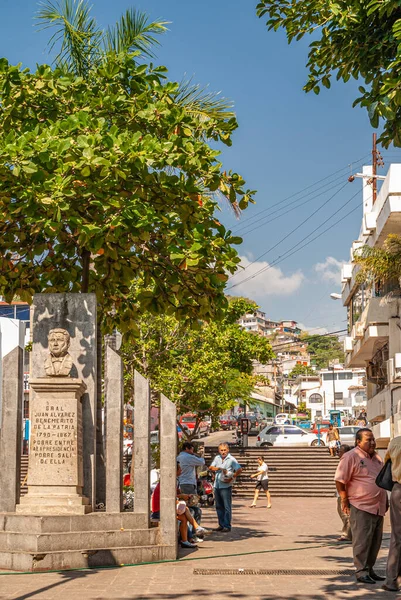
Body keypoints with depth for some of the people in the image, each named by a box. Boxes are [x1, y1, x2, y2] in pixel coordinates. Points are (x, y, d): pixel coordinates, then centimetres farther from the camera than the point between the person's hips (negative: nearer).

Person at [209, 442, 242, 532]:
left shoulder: (231, 459, -6)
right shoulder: (217, 458, 12)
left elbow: (239, 469, -14)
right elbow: (210, 468, 11)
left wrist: (232, 478, -16)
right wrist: (219, 468, -6)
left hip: (226, 486, -6)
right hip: (217, 486, 6)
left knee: (227, 507, -5)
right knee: (219, 507, 12)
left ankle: (227, 526, -1)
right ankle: (221, 525, 20)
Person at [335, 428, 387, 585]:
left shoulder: (376, 457, 15)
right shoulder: (351, 457, -10)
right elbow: (340, 481, -11)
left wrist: (385, 501, 21)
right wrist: (345, 501, -11)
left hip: (378, 508, 8)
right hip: (361, 507, -8)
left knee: (375, 541, 12)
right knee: (362, 541, -6)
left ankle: (369, 569, 22)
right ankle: (361, 572, -1)